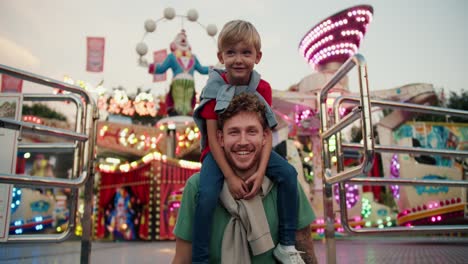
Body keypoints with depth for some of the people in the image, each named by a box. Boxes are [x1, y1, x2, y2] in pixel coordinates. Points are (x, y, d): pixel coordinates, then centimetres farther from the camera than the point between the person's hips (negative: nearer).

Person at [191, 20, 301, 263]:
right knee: (207, 195, -27)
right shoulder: (215, 87, -13)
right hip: (219, 151, -3)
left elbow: (267, 133, -10)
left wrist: (261, 171, -24)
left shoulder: (262, 88, -6)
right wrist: (230, 177, -24)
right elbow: (212, 136, -17)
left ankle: (286, 244, -3)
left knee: (288, 174, -17)